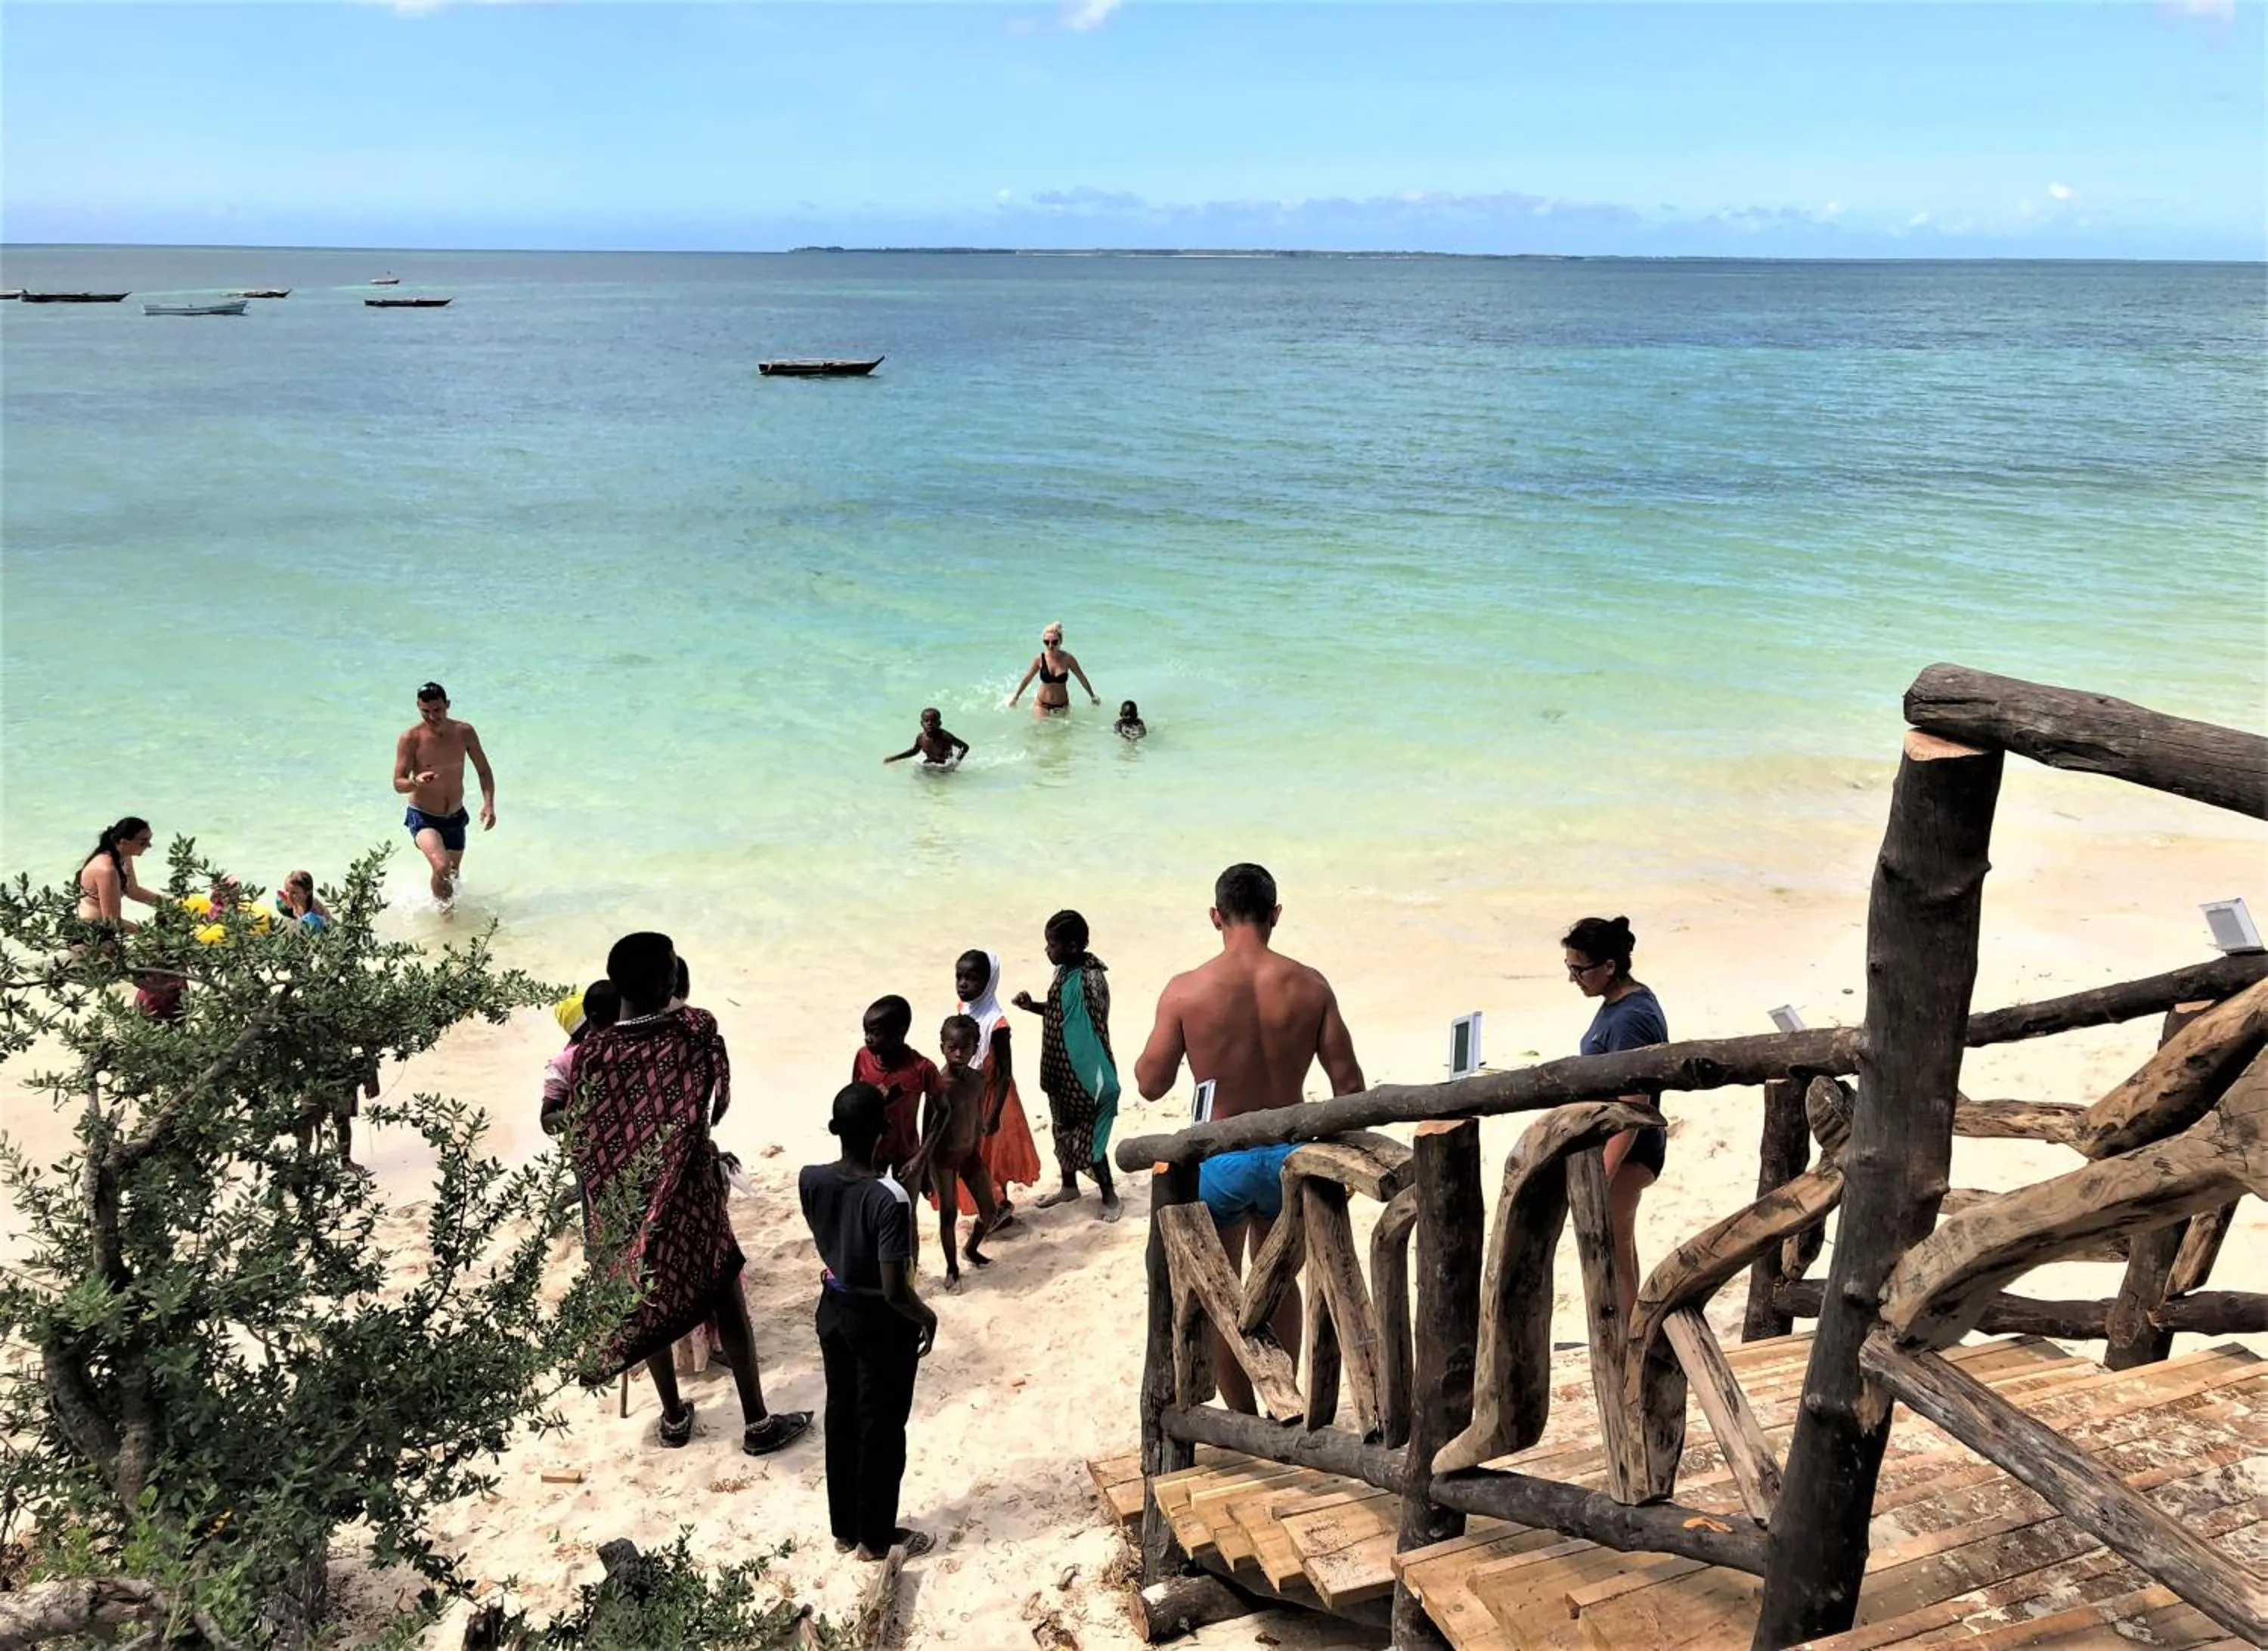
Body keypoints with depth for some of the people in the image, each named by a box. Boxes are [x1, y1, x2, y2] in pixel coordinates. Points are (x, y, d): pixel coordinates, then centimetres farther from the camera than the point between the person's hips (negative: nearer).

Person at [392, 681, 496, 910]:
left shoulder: (464, 732, -7)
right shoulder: (411, 739, -16)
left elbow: (484, 771, 2)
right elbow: (398, 784, -13)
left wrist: (489, 805, -13)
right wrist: (416, 782, -36)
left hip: (455, 818, 4)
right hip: (423, 817, -4)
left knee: (454, 875, 19)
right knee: (442, 868, -28)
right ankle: (443, 906, 0)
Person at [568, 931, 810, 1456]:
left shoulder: (592, 1052, -11)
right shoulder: (696, 1029, -16)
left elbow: (580, 1144, -6)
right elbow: (717, 1106, -7)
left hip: (627, 1204, 3)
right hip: (690, 1197, -2)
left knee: (651, 1304, 20)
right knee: (727, 1305, 10)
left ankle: (674, 1418, 34)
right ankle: (757, 1423, 18)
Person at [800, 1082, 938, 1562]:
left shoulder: (810, 1179, -13)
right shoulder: (889, 1198, -30)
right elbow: (895, 1291, -27)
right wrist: (926, 1316, -10)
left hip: (833, 1309, 6)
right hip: (881, 1321, -6)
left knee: (841, 1418, 21)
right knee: (882, 1428, 13)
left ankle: (844, 1528, 37)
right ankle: (875, 1537, 29)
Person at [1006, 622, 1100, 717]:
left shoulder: (1067, 659, -14)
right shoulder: (1040, 659, -13)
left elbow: (1082, 678, 0)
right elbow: (1027, 679, 1)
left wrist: (1092, 696, 9)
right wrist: (1015, 697, 8)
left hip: (1062, 705, 0)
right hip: (1042, 704, 0)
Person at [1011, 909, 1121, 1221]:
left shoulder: (1090, 980, -24)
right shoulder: (1065, 971, 3)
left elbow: (1097, 1031, -23)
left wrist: (1098, 1082, -22)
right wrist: (1032, 1006, 1)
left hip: (1082, 1075, -9)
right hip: (1060, 1072, 9)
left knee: (1086, 1134, 3)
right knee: (1064, 1129, 21)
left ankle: (1109, 1195, 21)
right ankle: (1069, 1186, 39)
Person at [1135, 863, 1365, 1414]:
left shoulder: (1186, 991, -15)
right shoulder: (1309, 985, -8)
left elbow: (1151, 1083, -8)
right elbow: (1348, 1081, -4)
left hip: (1220, 1161, -3)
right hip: (1288, 1154, 3)